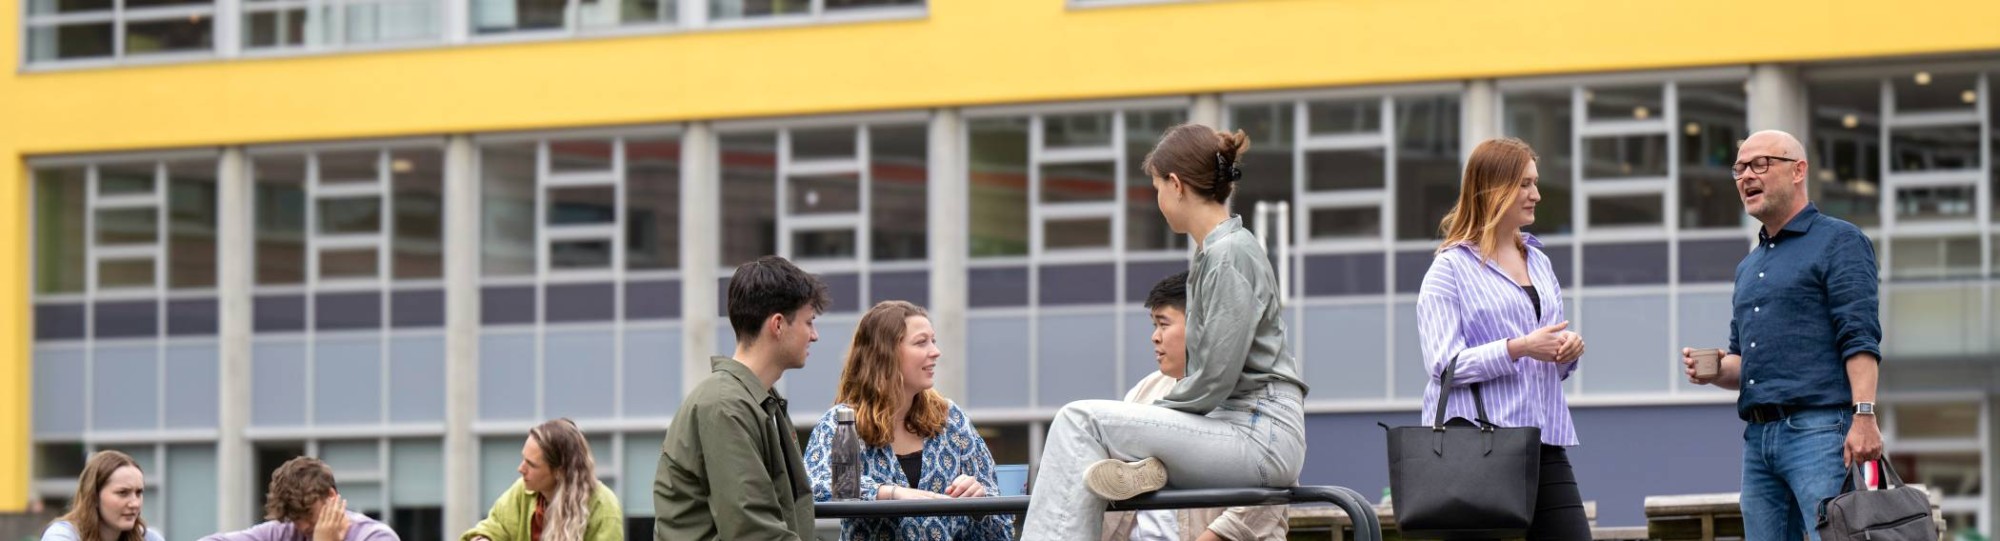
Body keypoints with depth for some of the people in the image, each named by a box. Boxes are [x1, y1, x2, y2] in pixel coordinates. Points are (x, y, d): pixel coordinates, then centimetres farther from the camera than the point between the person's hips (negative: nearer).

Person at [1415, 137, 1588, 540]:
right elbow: (1443, 363, -12)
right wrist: (1518, 348, -21)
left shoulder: (1538, 262, 20)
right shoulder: (1451, 268, -2)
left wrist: (1568, 349, 5)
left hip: (1544, 442, 6)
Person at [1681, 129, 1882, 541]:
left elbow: (1860, 338, -10)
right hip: (1758, 437, 8)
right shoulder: (1749, 267, 25)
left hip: (1819, 430, -8)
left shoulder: (1838, 241, 1)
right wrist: (1715, 371, 7)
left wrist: (1864, 415, -21)